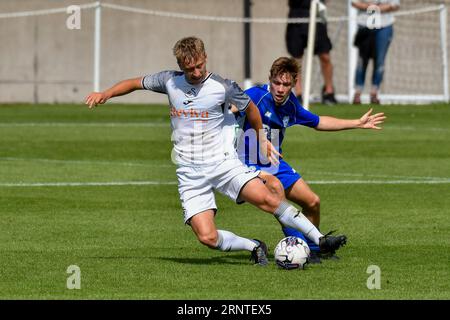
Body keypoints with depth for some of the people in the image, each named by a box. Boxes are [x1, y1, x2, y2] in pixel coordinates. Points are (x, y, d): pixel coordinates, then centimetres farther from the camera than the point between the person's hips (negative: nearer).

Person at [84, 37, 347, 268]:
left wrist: (261, 138, 24)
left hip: (223, 162, -2)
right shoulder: (170, 81, 1)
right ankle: (255, 247, 10)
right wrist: (106, 94, 3)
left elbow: (250, 107, 13)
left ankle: (320, 240, -15)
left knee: (266, 198, -23)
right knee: (207, 237, -14)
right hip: (190, 172, 2)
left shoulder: (223, 87, -6)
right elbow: (136, 83, 17)